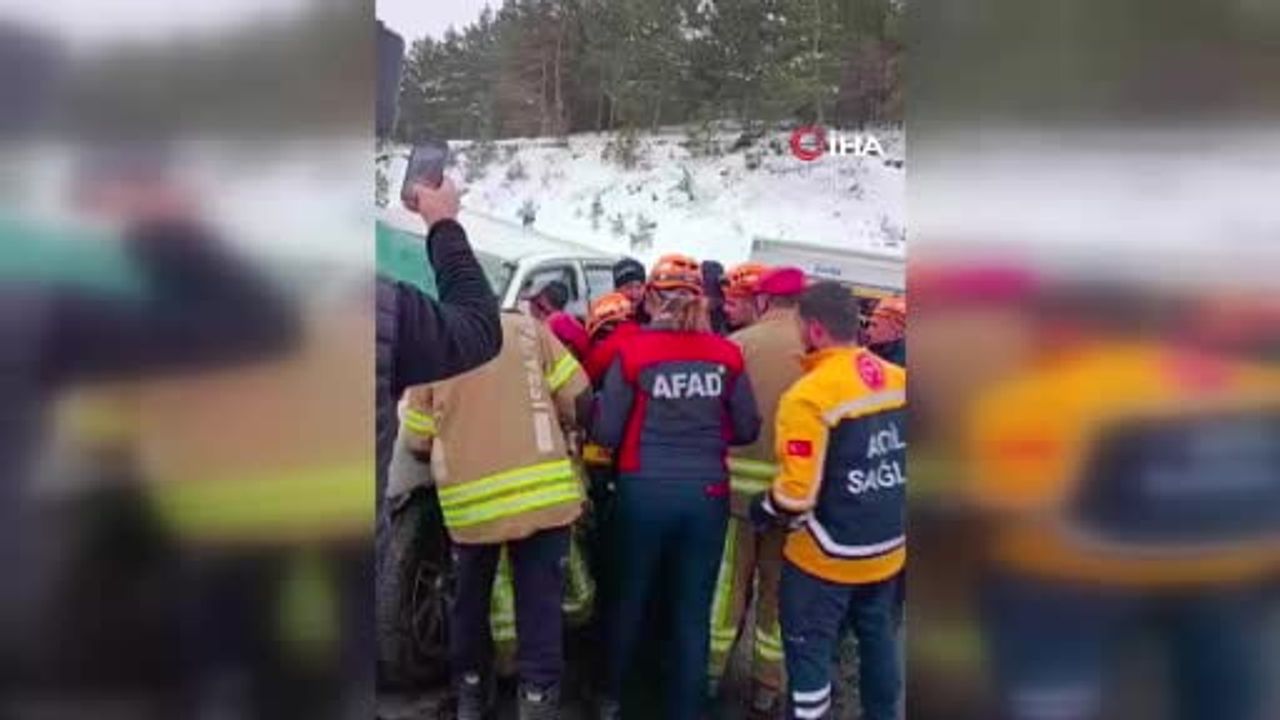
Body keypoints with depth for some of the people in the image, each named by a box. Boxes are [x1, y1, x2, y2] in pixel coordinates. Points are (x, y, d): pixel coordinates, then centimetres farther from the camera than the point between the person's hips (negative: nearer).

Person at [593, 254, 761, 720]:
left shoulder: (632, 352, -9)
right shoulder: (727, 355, -4)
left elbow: (604, 432, -6)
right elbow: (747, 430, 4)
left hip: (644, 492, -1)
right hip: (706, 494, 1)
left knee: (628, 598, 17)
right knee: (693, 612, 10)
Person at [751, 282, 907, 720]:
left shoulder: (810, 395, -23)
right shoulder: (900, 380, -2)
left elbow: (797, 494, -23)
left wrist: (762, 512, -4)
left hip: (827, 556, -7)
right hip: (890, 546, 7)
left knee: (809, 651, 8)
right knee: (878, 638, 24)